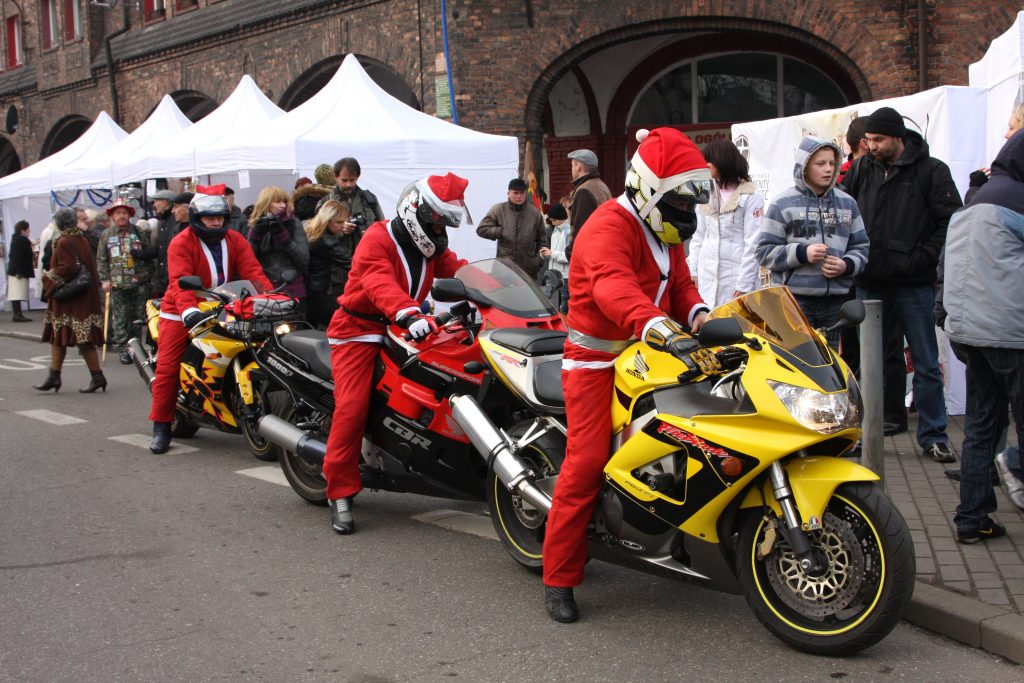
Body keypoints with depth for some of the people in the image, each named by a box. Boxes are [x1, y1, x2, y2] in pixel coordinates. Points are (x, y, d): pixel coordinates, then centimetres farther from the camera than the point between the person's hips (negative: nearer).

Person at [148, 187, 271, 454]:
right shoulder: (181, 243, -12)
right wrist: (189, 311, -43)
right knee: (167, 368, -8)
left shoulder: (235, 241, 3)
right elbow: (180, 281, -25)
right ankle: (161, 427, -2)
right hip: (181, 314, -4)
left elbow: (253, 272, -8)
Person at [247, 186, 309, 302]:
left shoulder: (293, 223, 2)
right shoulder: (257, 226, 9)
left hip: (292, 290, -1)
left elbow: (304, 259, -7)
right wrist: (255, 235, -9)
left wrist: (282, 235, -14)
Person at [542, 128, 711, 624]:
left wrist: (697, 313, -11)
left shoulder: (664, 232, 15)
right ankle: (558, 578, -8)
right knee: (587, 462, -15)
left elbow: (679, 283, 13)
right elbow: (613, 286, -37)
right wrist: (654, 323, -55)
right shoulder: (610, 228, -19)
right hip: (597, 360, -9)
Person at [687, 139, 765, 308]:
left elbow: (752, 243, -8)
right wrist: (693, 271, 7)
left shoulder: (751, 197, -3)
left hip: (736, 276, -5)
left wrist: (744, 285, -12)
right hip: (707, 277, 5)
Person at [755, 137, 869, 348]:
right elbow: (764, 251, -3)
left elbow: (860, 247, 14)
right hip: (795, 299, -4)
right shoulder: (783, 204, -1)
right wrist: (802, 253, -16)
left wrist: (847, 265, -7)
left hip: (836, 300, 5)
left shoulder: (847, 203, 13)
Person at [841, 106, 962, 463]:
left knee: (926, 363, 2)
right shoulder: (862, 170, 7)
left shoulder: (931, 171, -4)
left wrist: (923, 257, -13)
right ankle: (891, 417, 24)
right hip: (870, 283, 4)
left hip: (915, 285, -4)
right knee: (877, 356, 12)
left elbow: (952, 221, -6)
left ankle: (933, 435, 8)